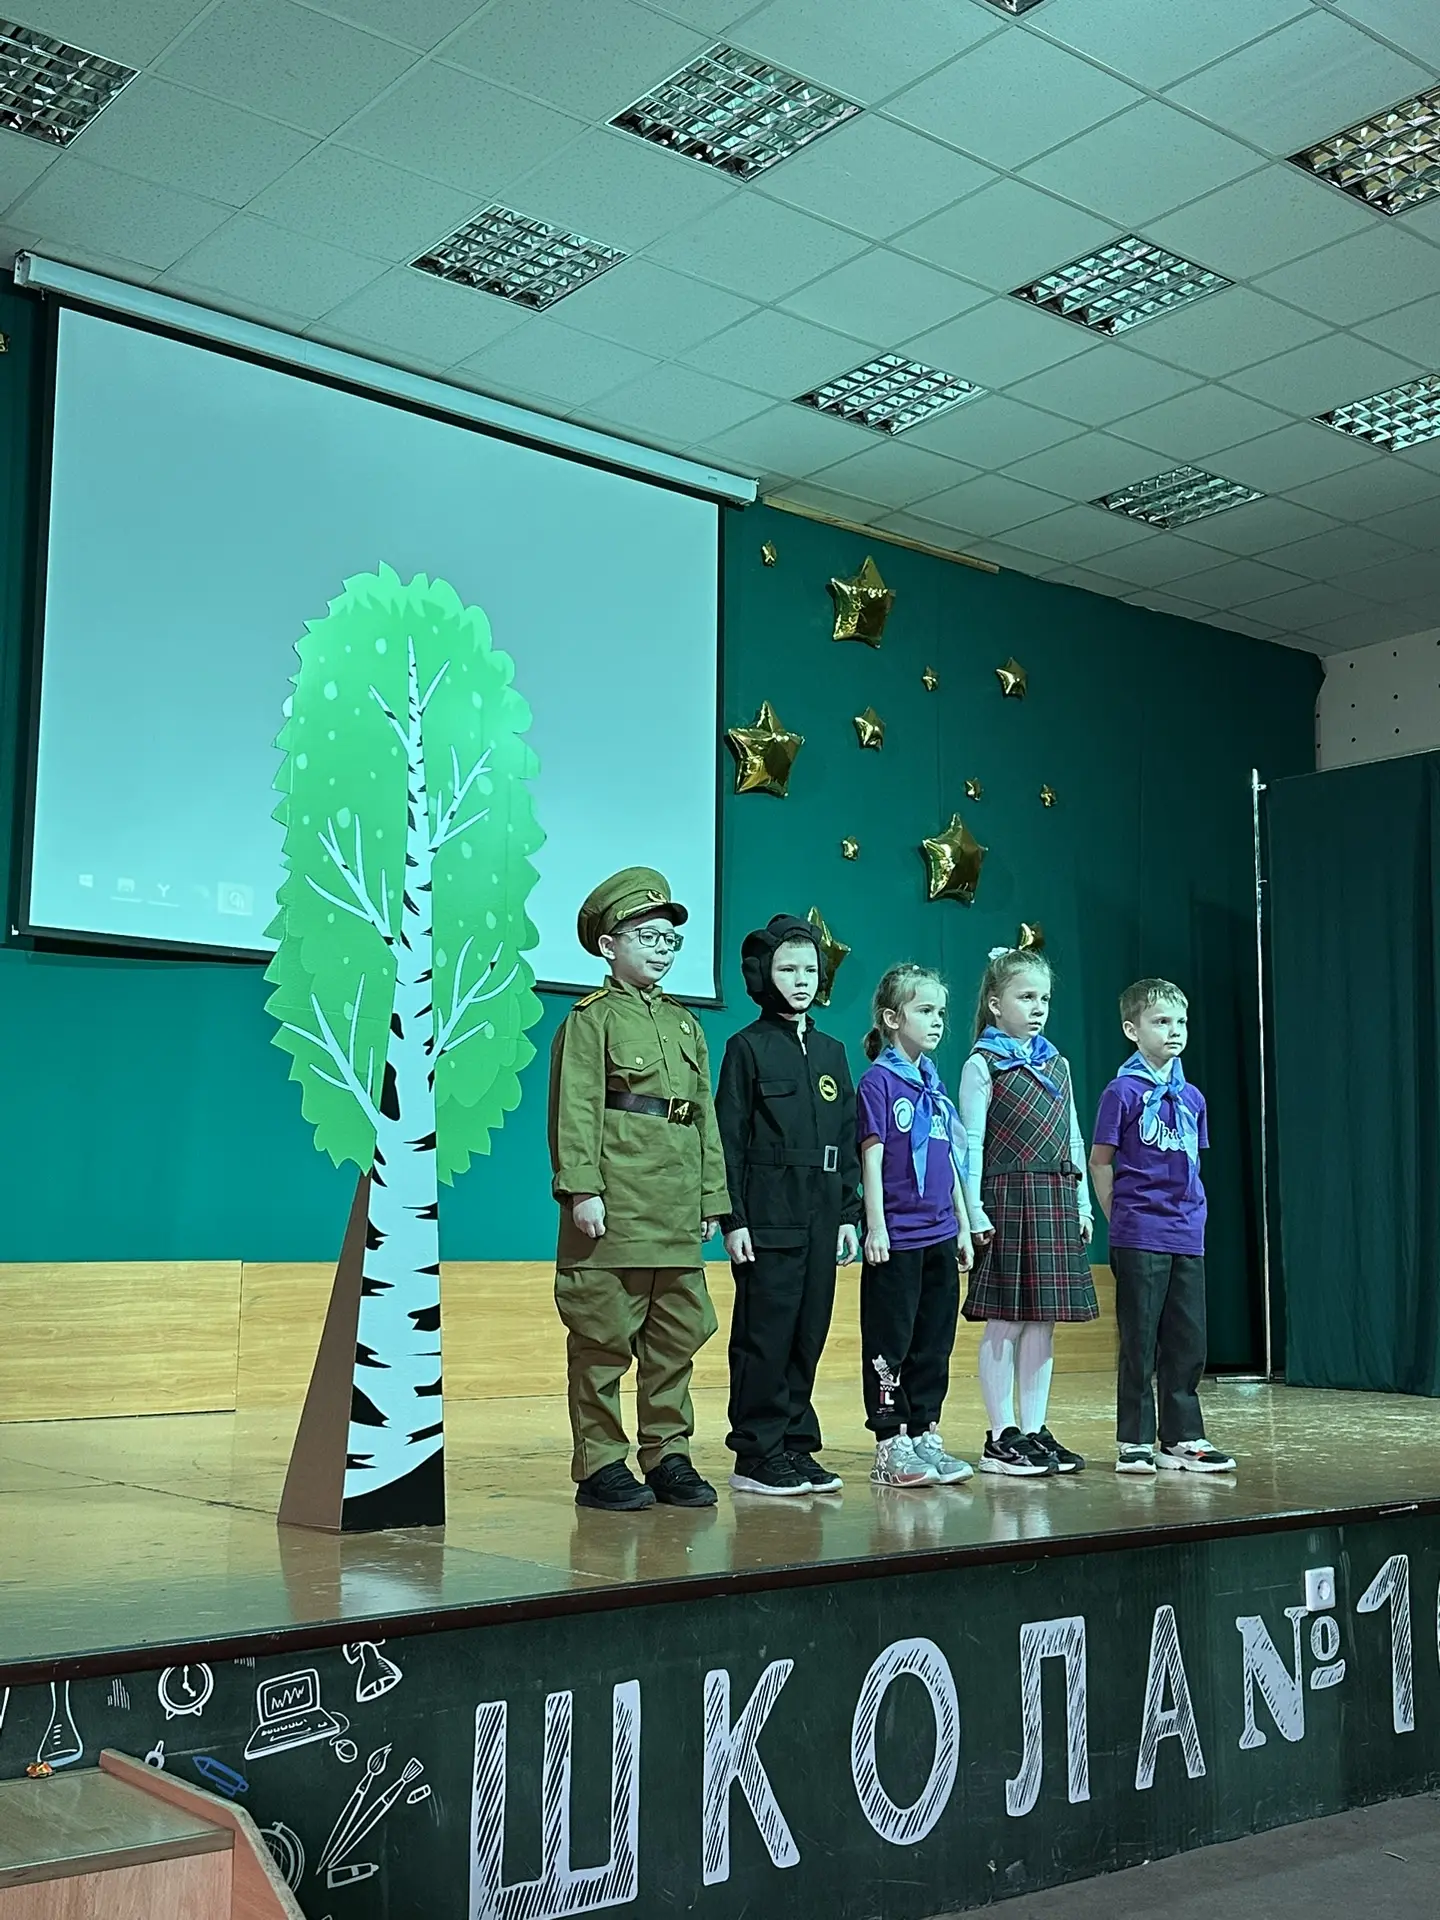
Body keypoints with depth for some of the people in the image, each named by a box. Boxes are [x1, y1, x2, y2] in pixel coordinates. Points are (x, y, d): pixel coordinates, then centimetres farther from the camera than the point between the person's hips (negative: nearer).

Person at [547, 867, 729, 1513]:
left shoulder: (685, 1022, 19)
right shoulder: (593, 1017, -1)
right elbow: (575, 1109, -9)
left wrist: (712, 1196, 13)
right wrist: (581, 1188, -18)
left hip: (678, 1208, 7)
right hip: (614, 1204, -7)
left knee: (679, 1335, 9)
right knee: (604, 1338, -1)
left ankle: (667, 1455, 19)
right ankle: (600, 1466, 6)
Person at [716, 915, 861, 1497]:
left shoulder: (831, 1051, 15)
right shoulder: (748, 1047, -2)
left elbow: (846, 1139, 17)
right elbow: (729, 1139, -6)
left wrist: (848, 1213, 11)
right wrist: (733, 1218, -12)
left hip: (820, 1215, 6)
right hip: (768, 1215, -6)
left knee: (809, 1333, 8)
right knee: (765, 1334, -3)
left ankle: (796, 1446, 16)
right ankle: (756, 1454, 4)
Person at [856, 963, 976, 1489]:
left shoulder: (935, 1085, 14)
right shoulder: (878, 1081, -7)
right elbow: (872, 1156, -11)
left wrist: (963, 1225, 17)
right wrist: (875, 1226, -15)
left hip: (939, 1235, 7)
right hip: (897, 1236, -7)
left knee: (935, 1342, 10)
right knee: (890, 1343, -1)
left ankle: (925, 1436, 19)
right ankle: (891, 1446, 5)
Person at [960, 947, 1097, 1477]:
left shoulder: (1056, 1064, 15)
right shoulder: (982, 1064, -4)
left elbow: (1073, 1140, 18)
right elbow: (971, 1144, -8)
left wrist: (1082, 1203, 13)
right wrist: (975, 1212, -14)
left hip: (1055, 1200, 6)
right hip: (1007, 1198, -6)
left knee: (1043, 1320, 9)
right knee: (1005, 1322, -3)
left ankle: (1034, 1430, 16)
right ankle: (1001, 1438, 4)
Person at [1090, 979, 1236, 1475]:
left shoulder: (1192, 1097, 11)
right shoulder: (1123, 1092, -7)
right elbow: (1100, 1161, -4)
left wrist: (1190, 1214, 11)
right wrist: (1122, 1219, -2)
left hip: (1188, 1236, 6)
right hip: (1140, 1239, -6)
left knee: (1188, 1342, 9)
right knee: (1140, 1342, 1)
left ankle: (1183, 1439, 18)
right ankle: (1134, 1442, 9)